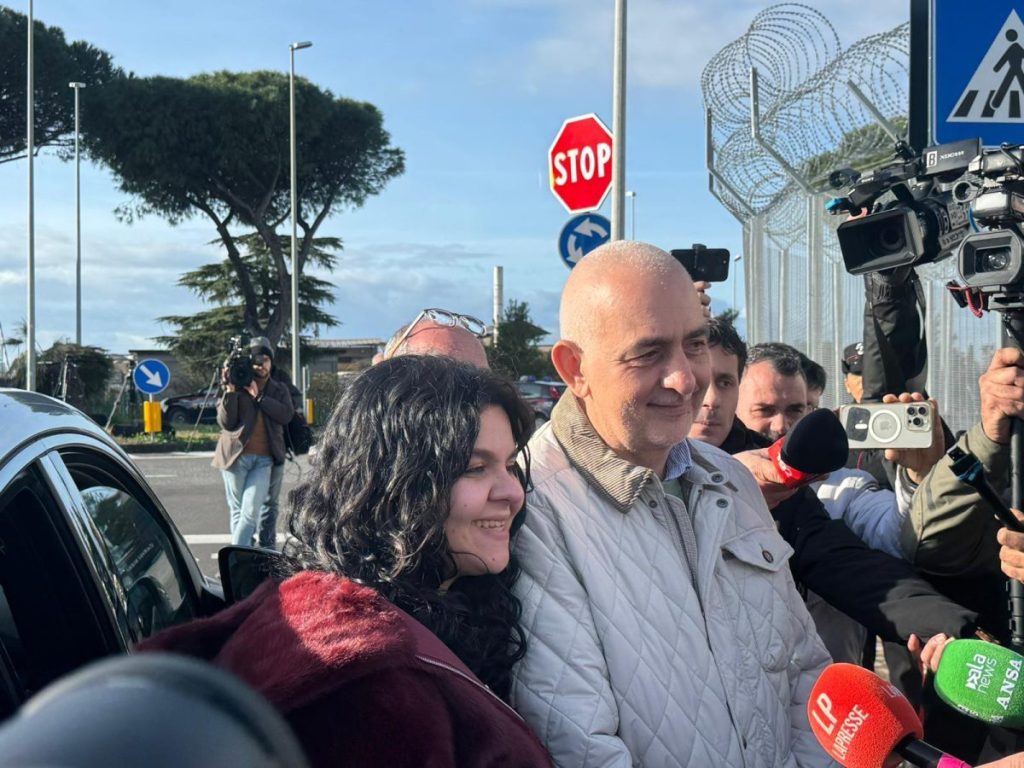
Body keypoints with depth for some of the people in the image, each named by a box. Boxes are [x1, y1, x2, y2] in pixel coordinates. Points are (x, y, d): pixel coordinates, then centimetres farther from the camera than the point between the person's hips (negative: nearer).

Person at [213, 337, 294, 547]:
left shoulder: (279, 390, 14)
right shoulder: (237, 386, 7)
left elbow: (286, 415, -6)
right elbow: (225, 422, -4)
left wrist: (258, 397, -11)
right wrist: (230, 391, -14)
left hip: (263, 459, 1)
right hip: (236, 456, -1)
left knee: (251, 511, -10)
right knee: (237, 511, 4)